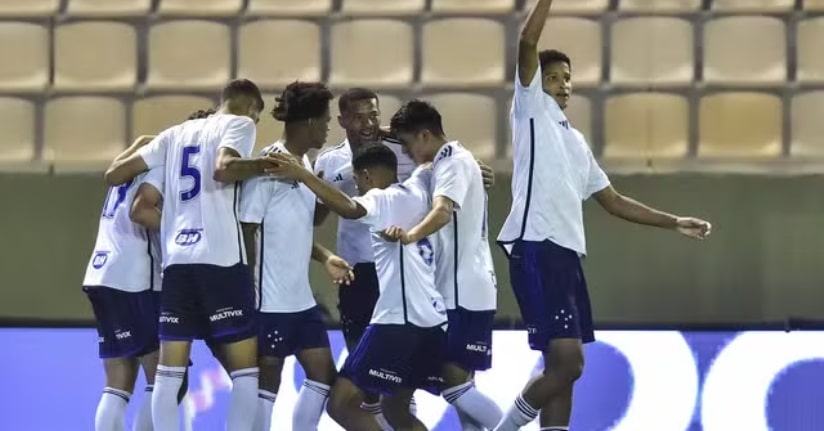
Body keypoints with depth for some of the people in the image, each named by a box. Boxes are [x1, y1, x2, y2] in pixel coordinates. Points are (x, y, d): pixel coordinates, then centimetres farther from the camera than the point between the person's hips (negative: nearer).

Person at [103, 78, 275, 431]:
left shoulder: (177, 133, 21)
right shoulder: (239, 123, 4)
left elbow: (114, 175, 22)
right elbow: (223, 170, -18)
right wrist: (264, 164, -5)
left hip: (176, 259, 6)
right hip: (221, 259, -6)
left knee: (169, 370, 5)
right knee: (244, 368, -1)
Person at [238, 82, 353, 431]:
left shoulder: (304, 165, 12)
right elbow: (246, 229, -17)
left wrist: (325, 258, 8)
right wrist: (248, 293, -18)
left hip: (301, 297, 9)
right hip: (270, 300, -9)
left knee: (324, 375, 10)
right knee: (267, 382, -1)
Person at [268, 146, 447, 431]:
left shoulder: (385, 199, -7)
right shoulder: (416, 191, 16)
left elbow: (350, 209, -30)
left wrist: (302, 175, -33)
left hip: (400, 320, -9)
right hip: (431, 321, 9)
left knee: (342, 403, -8)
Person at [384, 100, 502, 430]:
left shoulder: (454, 162, -13)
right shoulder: (449, 161, 18)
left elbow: (443, 210, -33)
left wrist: (411, 235, -49)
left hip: (464, 292, -10)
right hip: (457, 291, 10)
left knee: (454, 383, -12)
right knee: (458, 382, 10)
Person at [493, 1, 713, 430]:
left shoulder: (576, 140, 26)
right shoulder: (532, 109, 4)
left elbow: (613, 201, 29)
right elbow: (528, 42, -11)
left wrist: (675, 222, 24)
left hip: (566, 252, 9)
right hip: (536, 248, -9)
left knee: (563, 366, 7)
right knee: (566, 361, -17)